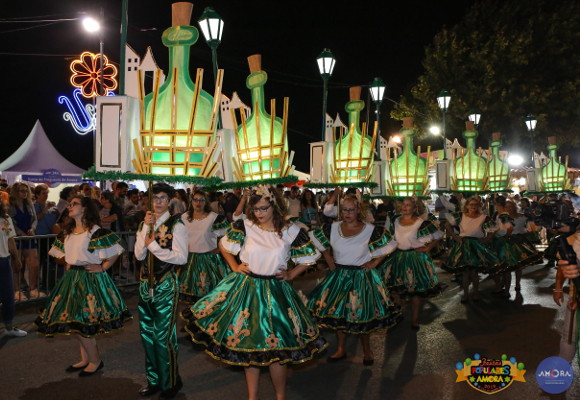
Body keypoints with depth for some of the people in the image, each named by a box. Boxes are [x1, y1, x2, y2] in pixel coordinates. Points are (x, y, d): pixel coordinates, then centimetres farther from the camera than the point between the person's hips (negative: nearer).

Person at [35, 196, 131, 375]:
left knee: (82, 323, -8)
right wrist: (68, 265, 13)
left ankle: (95, 360, 10)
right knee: (73, 321, 12)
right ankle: (85, 359, 26)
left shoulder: (96, 231, -13)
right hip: (72, 278, 8)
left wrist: (102, 268, -15)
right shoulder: (68, 231, 12)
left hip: (90, 279, -8)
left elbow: (114, 252, -15)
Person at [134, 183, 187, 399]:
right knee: (147, 334, 15)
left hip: (166, 285, -6)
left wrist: (153, 245, -16)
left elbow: (181, 257, -17)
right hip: (146, 283, 6)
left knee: (163, 336, -1)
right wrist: (146, 227, -12)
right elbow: (139, 255, -5)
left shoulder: (176, 225, -9)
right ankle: (154, 380, 31)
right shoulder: (146, 223, 8)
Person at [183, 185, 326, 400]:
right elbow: (224, 245, 10)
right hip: (245, 289, 1)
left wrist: (291, 274, 1)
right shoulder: (244, 226, -7)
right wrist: (234, 266, 1)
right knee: (247, 343, 11)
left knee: (275, 348, 0)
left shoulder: (291, 231, -7)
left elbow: (311, 257, 7)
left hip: (276, 292, -1)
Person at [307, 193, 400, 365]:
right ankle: (341, 350, 28)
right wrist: (329, 259, 6)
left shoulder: (371, 230, -9)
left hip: (362, 277, -3)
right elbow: (319, 243, 14)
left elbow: (390, 245, 0)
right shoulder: (332, 228, -1)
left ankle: (367, 351, 26)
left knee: (362, 315, 4)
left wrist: (375, 262, -5)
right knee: (337, 313, 10)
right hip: (339, 276, 3)